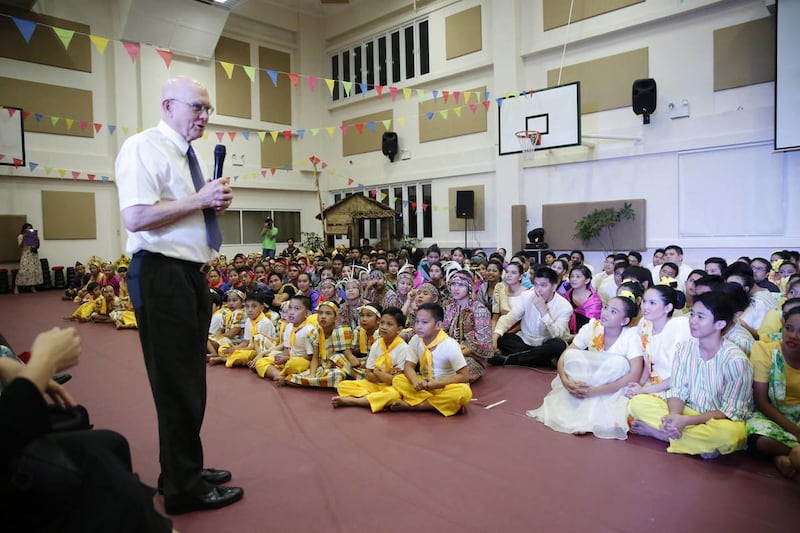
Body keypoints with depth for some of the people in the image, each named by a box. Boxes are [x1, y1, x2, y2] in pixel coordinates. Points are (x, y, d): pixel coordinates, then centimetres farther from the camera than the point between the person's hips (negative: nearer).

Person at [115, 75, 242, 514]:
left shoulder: (185, 154, 18)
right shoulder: (144, 147, -9)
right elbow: (136, 217, -22)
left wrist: (214, 203, 5)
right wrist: (199, 199, -16)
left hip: (192, 275, 9)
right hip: (161, 275, -9)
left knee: (190, 379, 16)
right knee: (176, 382, -2)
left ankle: (188, 469, 32)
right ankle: (184, 489, 12)